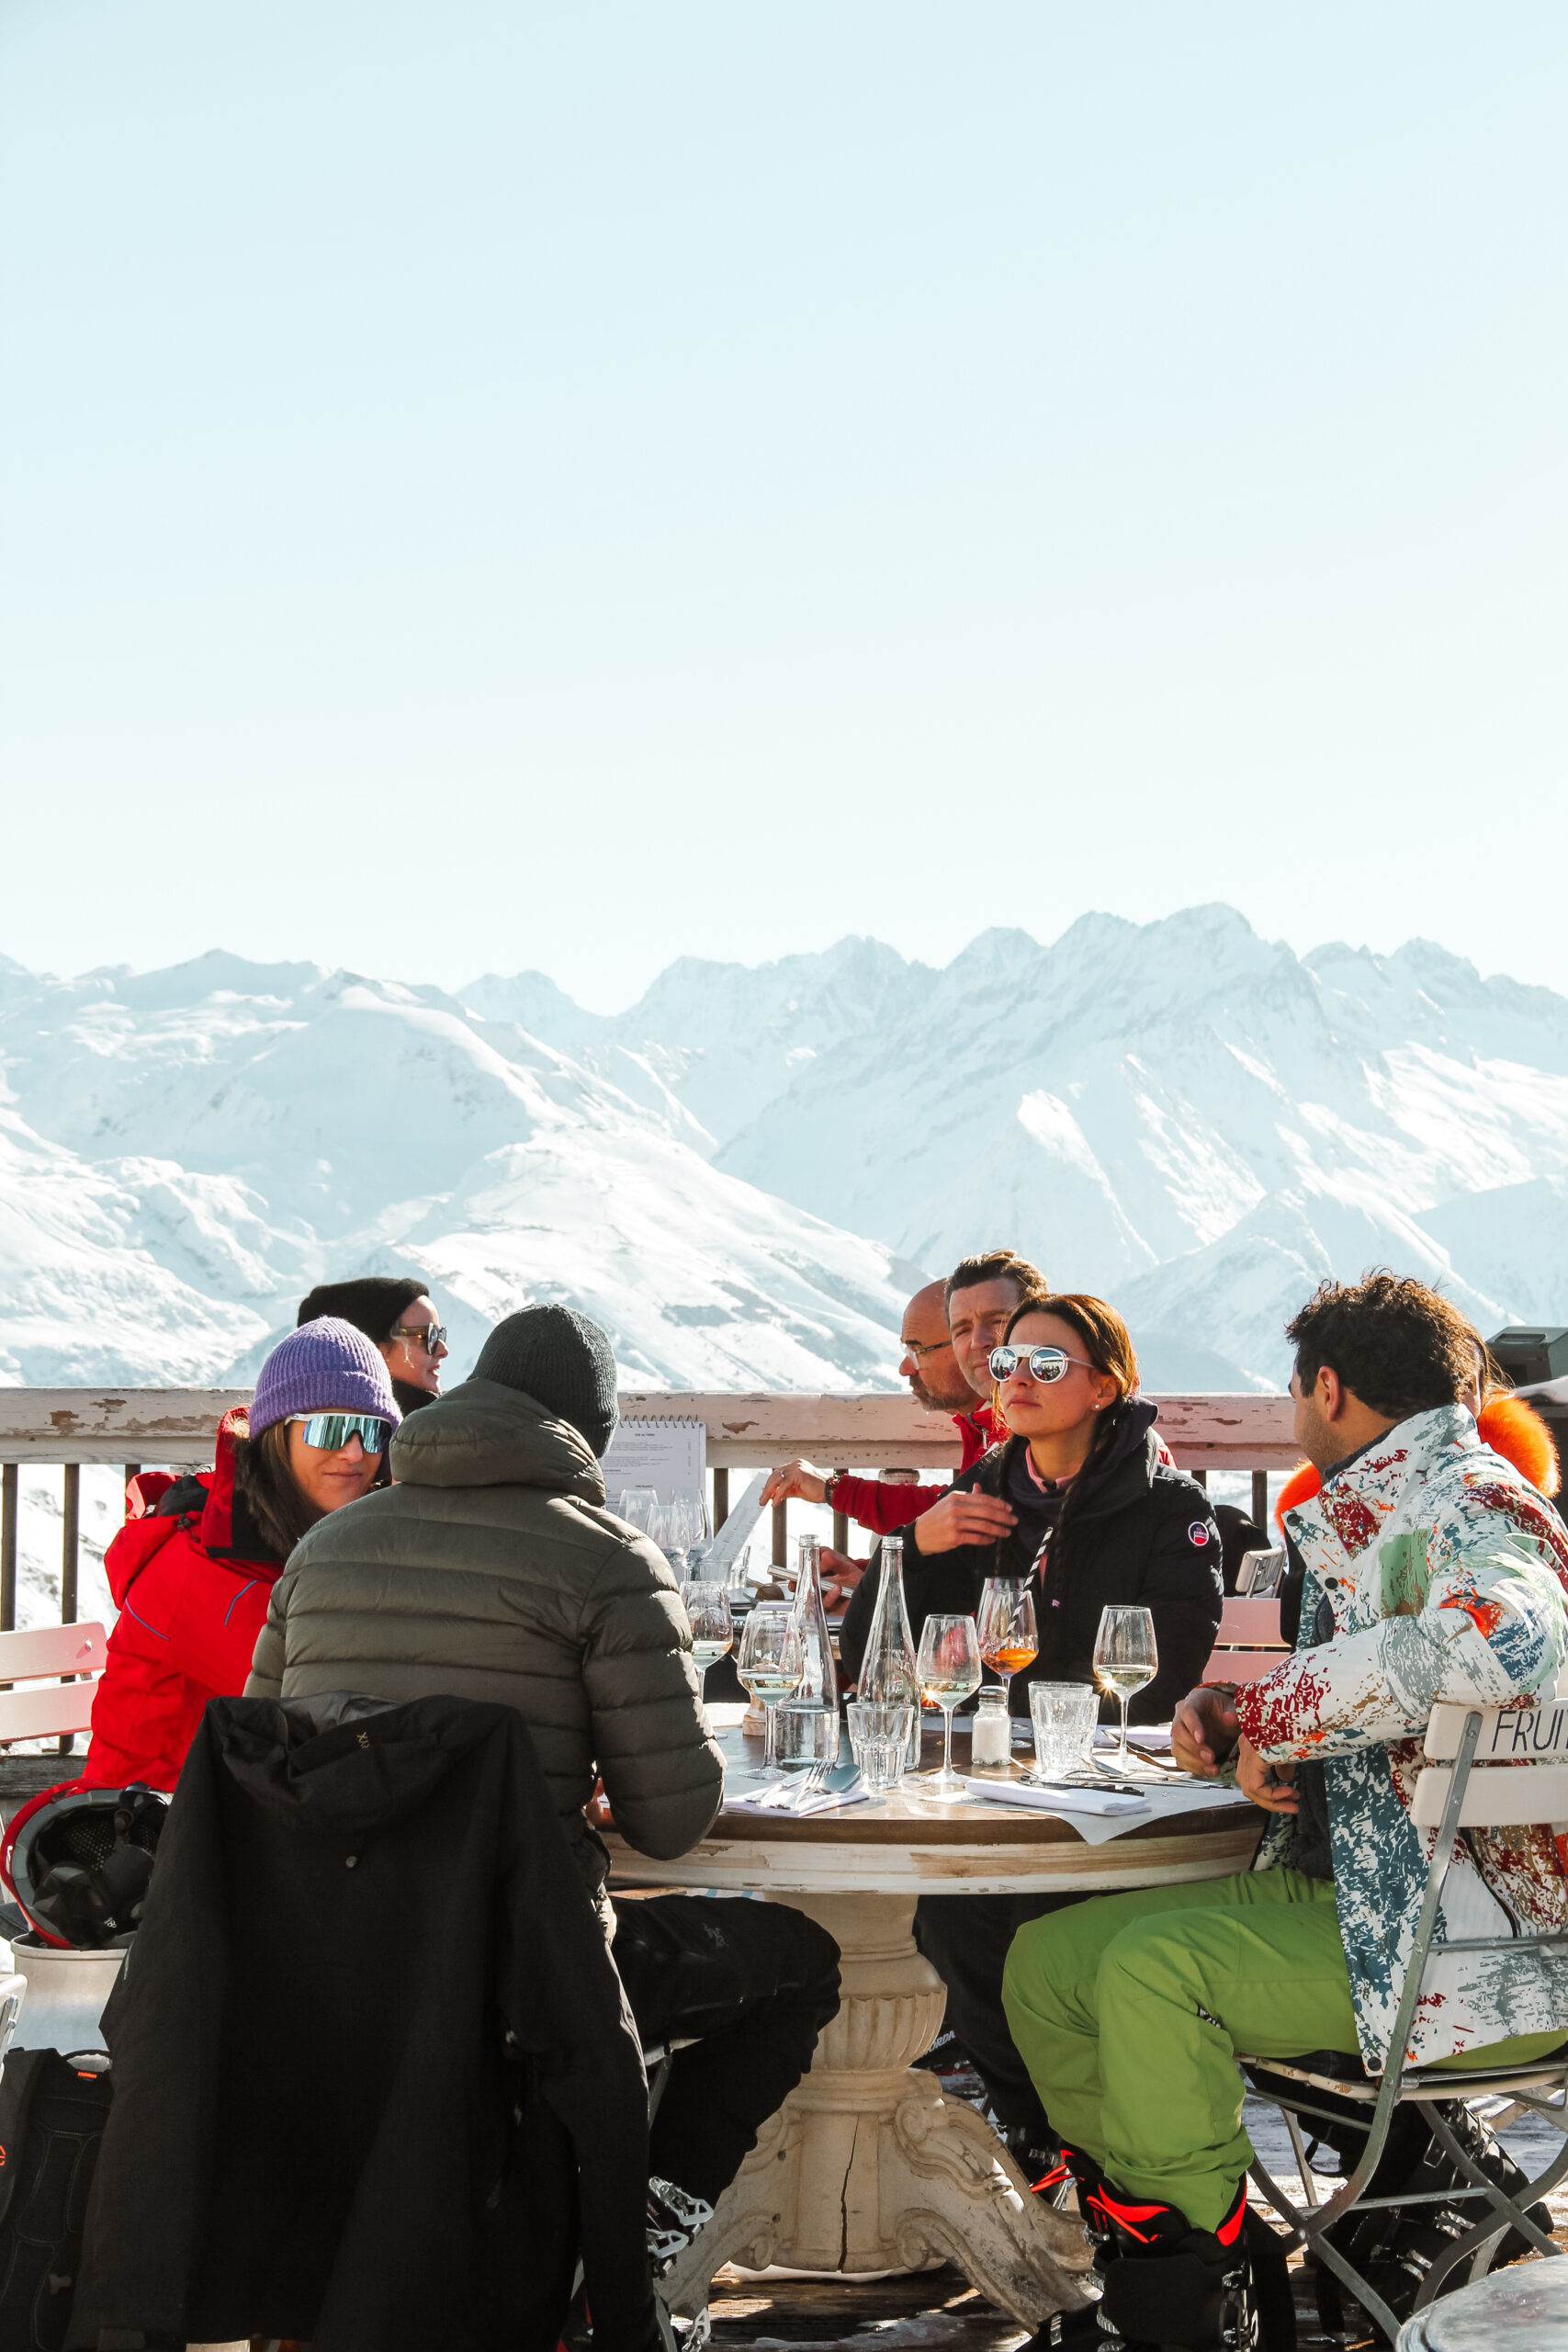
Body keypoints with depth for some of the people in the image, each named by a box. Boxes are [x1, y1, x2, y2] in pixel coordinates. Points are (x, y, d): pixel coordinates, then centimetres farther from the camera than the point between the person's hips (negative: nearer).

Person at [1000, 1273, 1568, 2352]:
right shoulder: (1370, 1516, 17)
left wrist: (1271, 1708, -26)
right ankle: (1143, 2263, 9)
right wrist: (1227, 1716, 4)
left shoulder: (1468, 1507, -14)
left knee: (1152, 1967, -28)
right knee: (1048, 1961, 3)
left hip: (1481, 1937, -10)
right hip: (1358, 1888, 10)